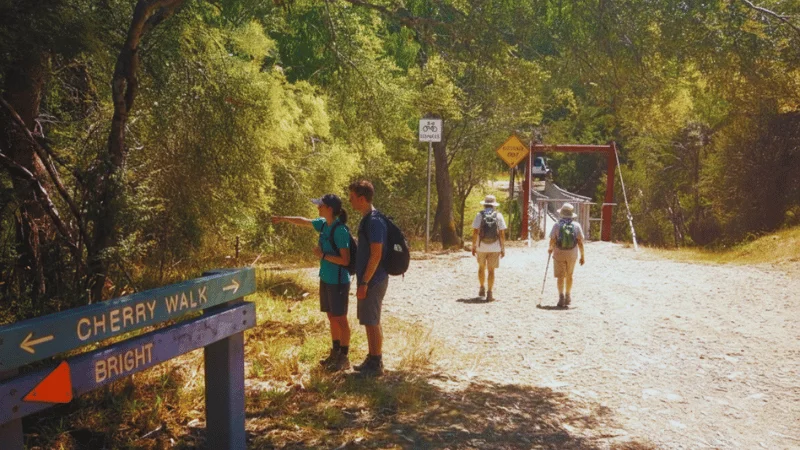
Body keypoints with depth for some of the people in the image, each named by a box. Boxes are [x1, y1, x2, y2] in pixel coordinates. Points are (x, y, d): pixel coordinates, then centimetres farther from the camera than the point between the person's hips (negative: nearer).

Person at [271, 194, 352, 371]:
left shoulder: (340, 230, -21)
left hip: (338, 281, -8)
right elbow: (304, 221, 22)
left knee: (340, 319, 2)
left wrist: (322, 255, -18)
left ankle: (344, 358, 14)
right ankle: (335, 353, 29)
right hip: (326, 279, 8)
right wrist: (283, 218, 30)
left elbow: (345, 260, -23)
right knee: (332, 317, 16)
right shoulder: (324, 224, 4)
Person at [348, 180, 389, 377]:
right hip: (368, 279, 10)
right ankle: (371, 359, 26)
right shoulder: (366, 219, 11)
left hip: (373, 280, -10)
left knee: (372, 322, -2)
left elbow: (376, 255, -22)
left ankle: (376, 365, 8)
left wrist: (364, 283, -21)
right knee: (369, 322, 16)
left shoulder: (374, 221, -19)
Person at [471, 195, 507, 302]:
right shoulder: (498, 216, -1)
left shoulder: (479, 215, -2)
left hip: (481, 247, 0)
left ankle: (482, 289, 26)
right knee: (491, 270, 4)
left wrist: (473, 246, 2)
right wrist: (503, 248, 3)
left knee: (481, 268, 19)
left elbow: (475, 232, -6)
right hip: (494, 247, 0)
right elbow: (502, 233, -3)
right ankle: (489, 293, 0)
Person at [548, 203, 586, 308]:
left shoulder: (557, 225, -8)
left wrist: (550, 248, 14)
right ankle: (568, 296, 28)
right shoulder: (576, 225, -4)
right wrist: (582, 256, 2)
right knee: (569, 275, 18)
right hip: (572, 254, 2)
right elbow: (580, 242, -5)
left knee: (560, 276, 4)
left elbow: (552, 240, -7)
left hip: (559, 253, -2)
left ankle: (561, 297, -8)